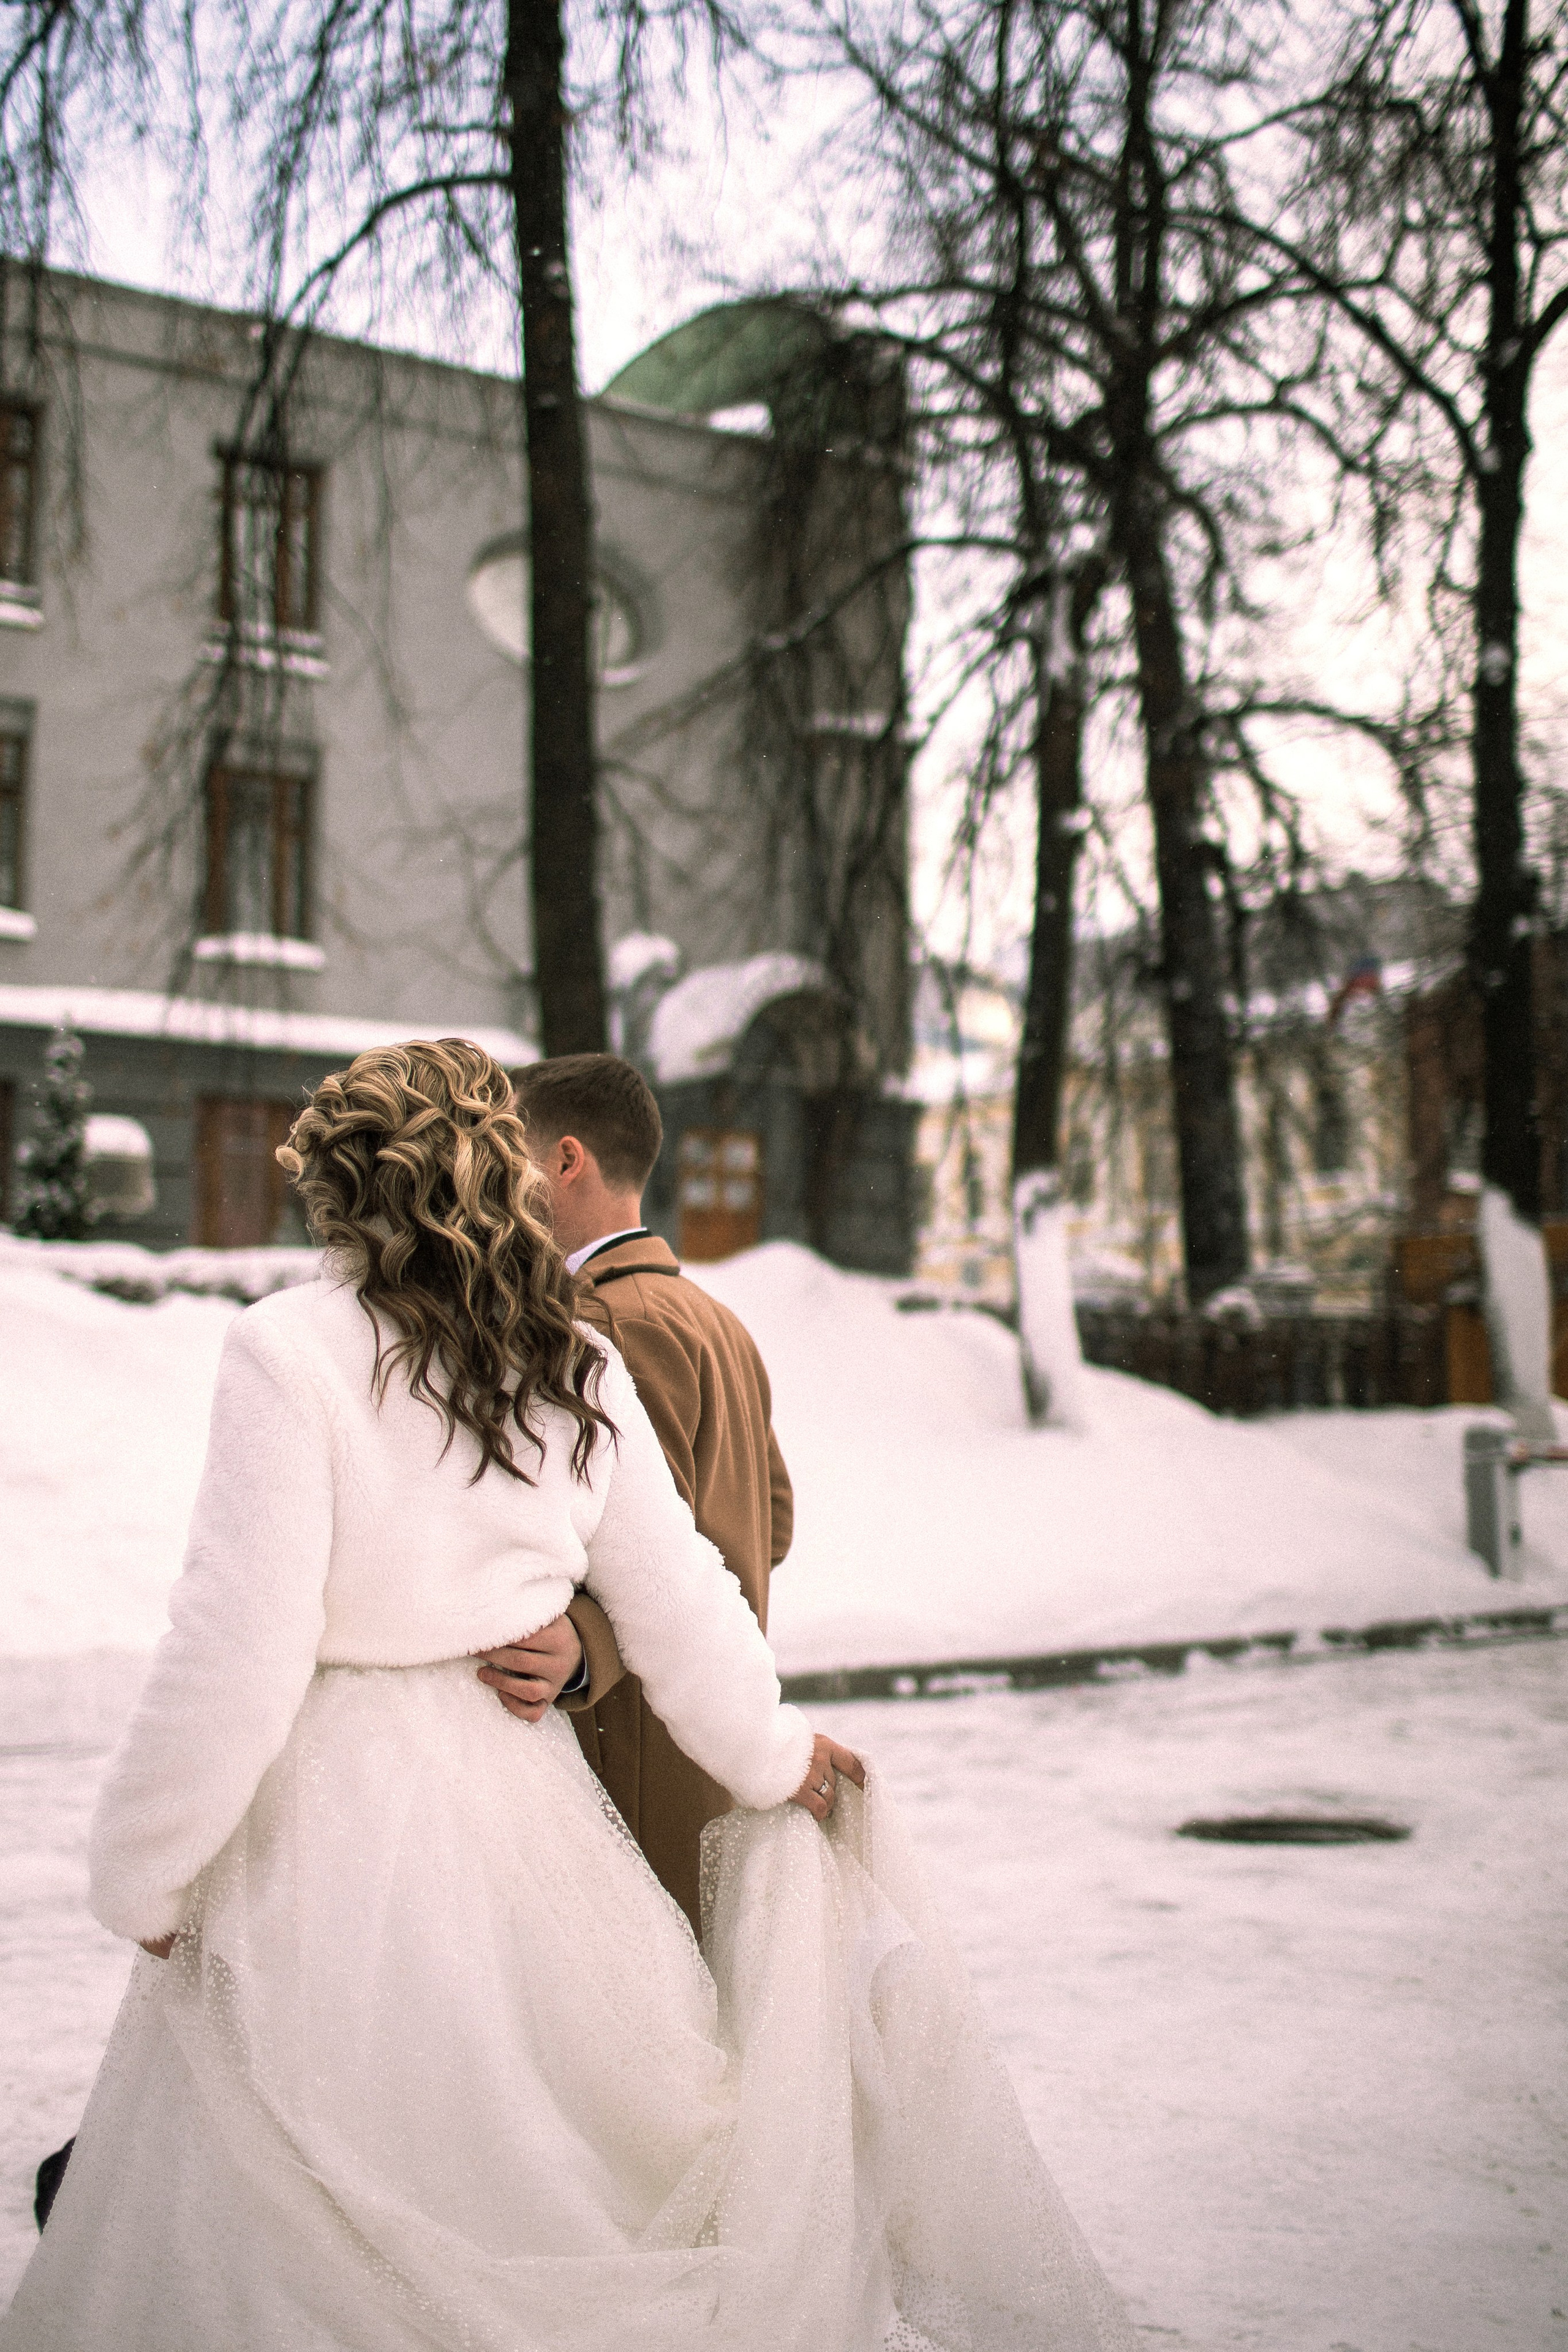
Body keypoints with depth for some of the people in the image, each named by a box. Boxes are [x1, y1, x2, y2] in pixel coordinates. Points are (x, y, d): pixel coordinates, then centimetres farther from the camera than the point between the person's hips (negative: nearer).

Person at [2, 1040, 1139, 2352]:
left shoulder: (290, 1351, -13)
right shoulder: (577, 1367, 3)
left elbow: (238, 1649, -16)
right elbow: (678, 1607, 9)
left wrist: (142, 1876, -5)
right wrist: (774, 1756, 25)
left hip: (332, 1804, -5)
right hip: (521, 1796, 6)